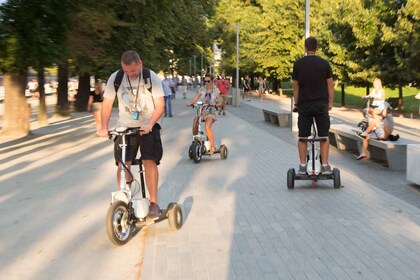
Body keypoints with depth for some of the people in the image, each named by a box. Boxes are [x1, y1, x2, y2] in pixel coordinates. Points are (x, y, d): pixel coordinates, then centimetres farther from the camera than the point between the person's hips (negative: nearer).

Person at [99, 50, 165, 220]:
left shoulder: (151, 78, -11)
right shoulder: (115, 78, -7)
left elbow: (160, 105, -10)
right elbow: (107, 105, -3)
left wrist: (149, 124, -26)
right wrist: (104, 127, -17)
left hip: (148, 127, -2)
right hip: (124, 127, 2)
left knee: (149, 161, -14)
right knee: (123, 164, -5)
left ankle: (153, 202, -3)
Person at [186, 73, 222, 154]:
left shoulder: (216, 90, 2)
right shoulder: (201, 89, 7)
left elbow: (220, 102, 0)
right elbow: (195, 98, 2)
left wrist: (215, 104, -22)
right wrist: (190, 103, -19)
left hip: (210, 112, -3)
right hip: (201, 110, 3)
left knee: (207, 127, -30)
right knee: (194, 128, -17)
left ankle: (212, 146, -18)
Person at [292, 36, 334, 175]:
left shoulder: (298, 64, 1)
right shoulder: (324, 63, -1)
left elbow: (296, 86, 5)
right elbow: (330, 85, 2)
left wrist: (296, 103, 14)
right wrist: (330, 103, 13)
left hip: (304, 105, 0)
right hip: (321, 105, 0)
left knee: (302, 137, 8)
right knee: (324, 136, 8)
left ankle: (302, 166, 7)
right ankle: (325, 166, 5)